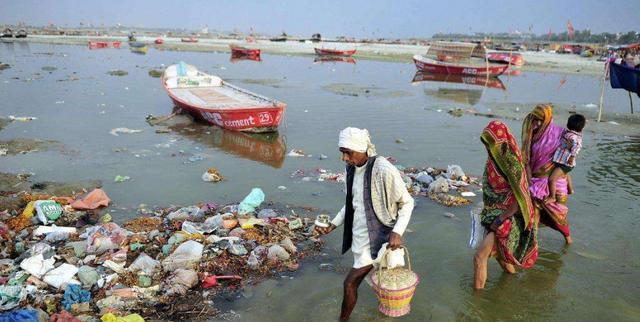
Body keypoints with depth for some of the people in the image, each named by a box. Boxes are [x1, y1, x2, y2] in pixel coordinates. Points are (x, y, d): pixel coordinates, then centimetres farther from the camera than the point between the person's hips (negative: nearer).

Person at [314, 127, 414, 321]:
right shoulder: (352, 168, -1)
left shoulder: (383, 170, -23)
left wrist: (397, 232, -26)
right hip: (360, 235, 7)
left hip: (376, 237, -7)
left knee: (350, 283, -3)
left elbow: (407, 202, -14)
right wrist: (332, 225, 7)